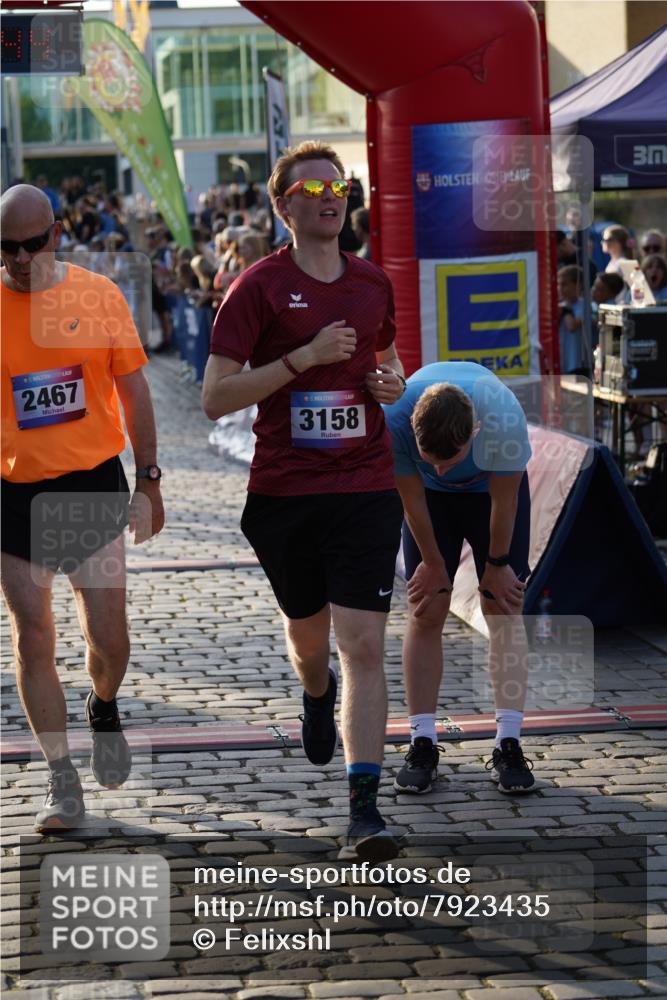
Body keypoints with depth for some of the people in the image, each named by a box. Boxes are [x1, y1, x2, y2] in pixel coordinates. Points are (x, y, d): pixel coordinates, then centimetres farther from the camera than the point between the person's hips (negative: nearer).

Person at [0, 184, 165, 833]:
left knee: (109, 641, -1)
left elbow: (133, 389, 6)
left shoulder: (98, 295, -3)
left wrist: (148, 478, 7)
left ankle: (103, 708, 34)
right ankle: (62, 784, 13)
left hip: (93, 484, 0)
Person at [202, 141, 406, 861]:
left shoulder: (373, 284, 9)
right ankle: (317, 700, 55)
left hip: (367, 488, 1)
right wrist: (305, 357, -17)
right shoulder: (258, 287, -4)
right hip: (283, 492, -1)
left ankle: (364, 809, -13)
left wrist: (391, 382, 3)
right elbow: (215, 398, -10)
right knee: (306, 632, 18)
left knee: (364, 646, -10)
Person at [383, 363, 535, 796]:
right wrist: (434, 564, -6)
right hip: (432, 496, 1)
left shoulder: (505, 419, -42)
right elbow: (413, 500, -19)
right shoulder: (392, 422, -37)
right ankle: (422, 746, -1)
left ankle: (509, 745, -6)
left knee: (504, 608, -8)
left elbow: (504, 501, -23)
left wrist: (497, 565, -10)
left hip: (493, 486, -1)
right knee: (426, 612, -5)